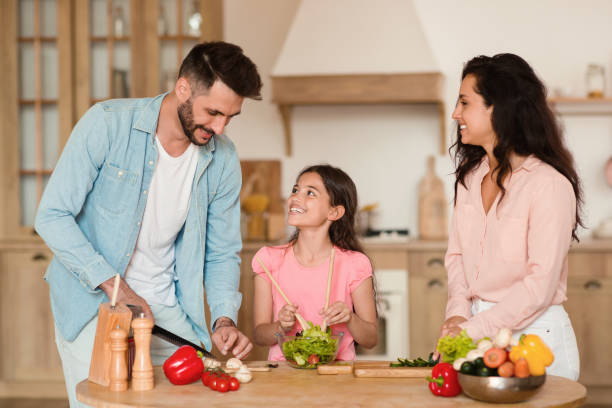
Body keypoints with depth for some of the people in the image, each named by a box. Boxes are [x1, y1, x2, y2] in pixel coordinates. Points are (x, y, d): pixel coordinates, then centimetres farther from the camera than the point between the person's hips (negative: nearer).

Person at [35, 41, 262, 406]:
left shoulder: (223, 159, -2)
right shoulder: (107, 124, -15)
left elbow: (222, 254, 7)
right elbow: (52, 216, -16)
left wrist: (225, 319, -11)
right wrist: (114, 286, -21)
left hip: (166, 308, 4)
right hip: (92, 304, -4)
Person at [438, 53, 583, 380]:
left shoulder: (550, 186, -16)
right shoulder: (470, 176, 7)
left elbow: (540, 285, -18)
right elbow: (456, 254, 10)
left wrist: (472, 329, -19)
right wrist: (458, 313, -7)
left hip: (534, 333, -6)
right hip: (478, 331, 6)